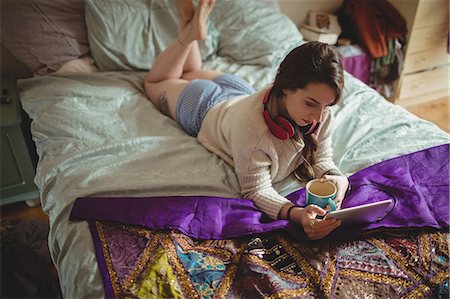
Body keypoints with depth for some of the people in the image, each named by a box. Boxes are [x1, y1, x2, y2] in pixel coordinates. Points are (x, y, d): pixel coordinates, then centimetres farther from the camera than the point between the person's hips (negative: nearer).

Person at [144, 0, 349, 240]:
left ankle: (192, 29, 39)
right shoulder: (251, 125, -50)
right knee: (154, 82, 28)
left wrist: (337, 177, -44)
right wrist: (297, 214, -61)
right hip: (204, 109, -4)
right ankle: (189, 32, 27)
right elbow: (256, 190, -43)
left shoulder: (321, 114, -33)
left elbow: (321, 159, -22)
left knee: (193, 73, 37)